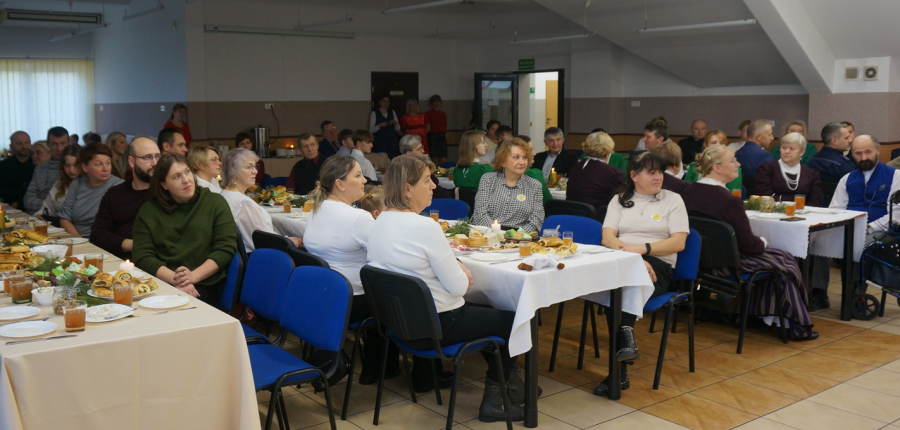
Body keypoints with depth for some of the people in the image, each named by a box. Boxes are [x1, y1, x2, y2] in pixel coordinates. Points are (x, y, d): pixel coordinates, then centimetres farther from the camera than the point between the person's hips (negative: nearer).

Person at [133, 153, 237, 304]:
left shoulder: (215, 202, 6)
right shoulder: (148, 211, 9)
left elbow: (226, 247, -1)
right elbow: (142, 256, 1)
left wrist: (193, 276, -16)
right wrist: (175, 280, -17)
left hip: (204, 285, -2)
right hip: (162, 284, 2)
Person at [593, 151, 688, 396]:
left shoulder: (672, 200, 12)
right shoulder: (619, 200, 16)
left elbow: (679, 243, 0)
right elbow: (608, 238, 2)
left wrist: (642, 249, -14)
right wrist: (630, 254, -18)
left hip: (657, 265, -1)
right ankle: (626, 337, -35)